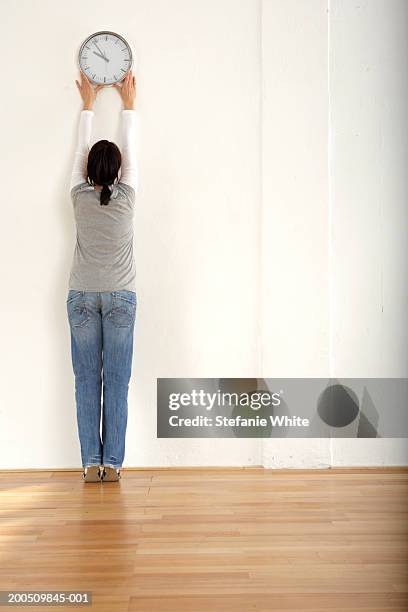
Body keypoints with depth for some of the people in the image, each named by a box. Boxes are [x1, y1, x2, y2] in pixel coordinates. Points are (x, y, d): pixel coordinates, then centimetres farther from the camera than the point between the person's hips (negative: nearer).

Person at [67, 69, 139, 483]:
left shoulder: (79, 197, -2)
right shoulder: (126, 197, -4)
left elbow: (81, 149, 13)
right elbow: (131, 150, 10)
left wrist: (88, 103, 26)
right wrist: (128, 102, 23)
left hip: (82, 297, 1)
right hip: (120, 297, -1)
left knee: (86, 381, 4)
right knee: (116, 382, 2)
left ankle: (91, 463, 6)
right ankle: (112, 463, 5)